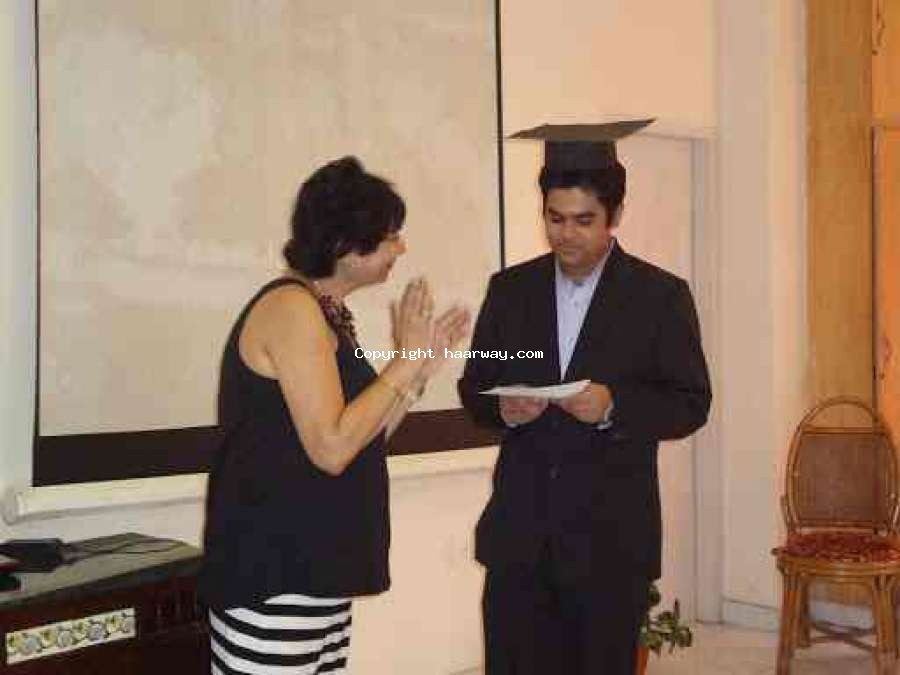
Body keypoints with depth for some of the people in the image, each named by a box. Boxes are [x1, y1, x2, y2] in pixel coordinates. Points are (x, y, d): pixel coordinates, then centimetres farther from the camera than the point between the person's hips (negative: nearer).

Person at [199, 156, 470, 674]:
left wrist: (422, 366, 8)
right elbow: (331, 448, -21)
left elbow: (363, 440, 16)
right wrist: (405, 360, -13)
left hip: (315, 569, 9)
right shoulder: (292, 306, -14)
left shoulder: (329, 313, 15)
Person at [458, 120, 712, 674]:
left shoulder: (661, 296, -1)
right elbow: (474, 387, 12)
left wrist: (614, 406, -19)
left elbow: (691, 404, -2)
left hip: (612, 539, -2)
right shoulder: (509, 289, 8)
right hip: (519, 534, 3)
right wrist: (503, 408, -11)